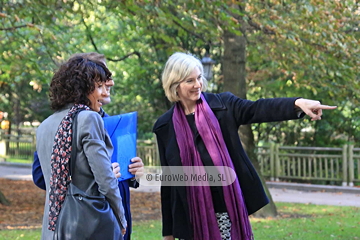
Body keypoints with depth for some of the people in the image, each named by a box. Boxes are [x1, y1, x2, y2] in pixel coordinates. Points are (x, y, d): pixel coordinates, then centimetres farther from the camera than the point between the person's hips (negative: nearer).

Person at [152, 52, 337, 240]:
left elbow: (257, 109, -13)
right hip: (191, 215, 1)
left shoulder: (222, 105, 2)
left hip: (228, 209, 0)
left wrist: (297, 103, -32)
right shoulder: (165, 126, 5)